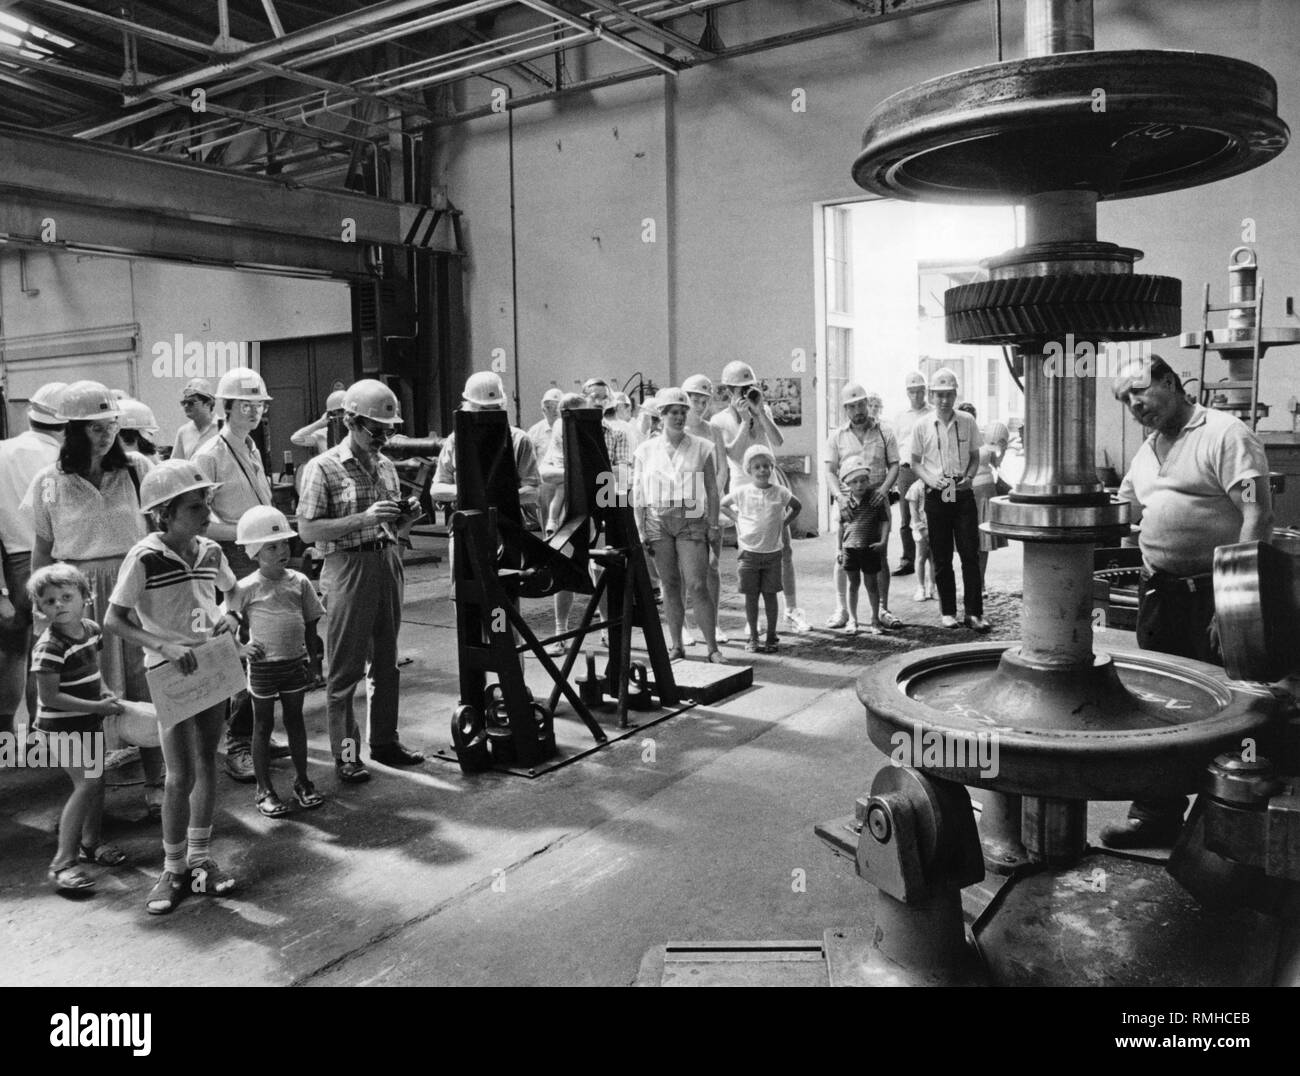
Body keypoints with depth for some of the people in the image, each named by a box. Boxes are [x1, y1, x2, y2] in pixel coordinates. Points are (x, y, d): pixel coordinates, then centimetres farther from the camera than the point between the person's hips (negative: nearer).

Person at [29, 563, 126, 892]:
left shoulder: (91, 628, 1)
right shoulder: (49, 647, -23)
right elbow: (50, 697, -23)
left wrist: (103, 692, 1)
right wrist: (98, 706, -24)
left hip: (90, 721, 8)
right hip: (63, 726, -8)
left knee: (97, 780, 16)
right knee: (87, 783, -15)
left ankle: (90, 843, 35)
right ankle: (63, 862, -9)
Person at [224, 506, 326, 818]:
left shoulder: (299, 582, -1)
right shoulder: (247, 588, -10)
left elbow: (310, 622, 7)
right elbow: (227, 616, 1)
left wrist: (313, 660, 7)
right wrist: (242, 643, -11)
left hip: (295, 662, 3)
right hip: (263, 665, -3)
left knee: (295, 719, 15)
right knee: (263, 725, 8)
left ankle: (303, 781, 26)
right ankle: (264, 789, 18)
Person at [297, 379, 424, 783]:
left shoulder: (386, 466, 11)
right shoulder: (322, 468, -8)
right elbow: (307, 530, -13)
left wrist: (406, 518, -4)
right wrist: (363, 518, -21)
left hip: (389, 565, 6)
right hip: (348, 570, -6)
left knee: (386, 661, 13)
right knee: (344, 667, 1)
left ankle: (385, 740, 26)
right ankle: (346, 753, 11)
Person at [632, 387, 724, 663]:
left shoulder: (701, 447, 5)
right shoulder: (646, 450, 7)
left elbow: (712, 489, 6)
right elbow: (638, 494, 8)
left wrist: (713, 525, 0)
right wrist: (641, 531, 3)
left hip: (691, 520, -2)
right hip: (658, 520, 2)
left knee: (697, 585, -8)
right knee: (670, 586, 6)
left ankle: (712, 648, -1)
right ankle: (675, 646, 15)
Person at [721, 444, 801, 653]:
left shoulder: (780, 492, -1)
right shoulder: (741, 491, -2)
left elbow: (797, 506, 16)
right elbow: (723, 505, 13)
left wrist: (783, 523, 5)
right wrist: (737, 520, 2)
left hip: (772, 551, 0)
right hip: (749, 551, 0)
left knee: (770, 594, 5)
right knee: (751, 595, 4)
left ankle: (771, 637, 15)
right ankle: (753, 637, 14)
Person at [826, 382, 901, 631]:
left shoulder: (884, 433, 7)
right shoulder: (837, 437, 7)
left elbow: (894, 465, 4)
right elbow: (830, 471, 3)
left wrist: (884, 488, -14)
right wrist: (839, 495, -14)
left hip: (876, 501, 0)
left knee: (880, 555, 3)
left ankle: (882, 609, 11)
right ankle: (841, 609, 6)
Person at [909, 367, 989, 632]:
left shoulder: (967, 422, 3)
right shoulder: (922, 426, 0)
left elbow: (975, 456, 11)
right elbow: (915, 462, 7)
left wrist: (968, 477, -8)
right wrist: (930, 479, -10)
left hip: (963, 494, 0)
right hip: (935, 496, 0)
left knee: (970, 555, -3)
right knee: (942, 559, 6)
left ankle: (974, 613, 3)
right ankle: (948, 612, 16)